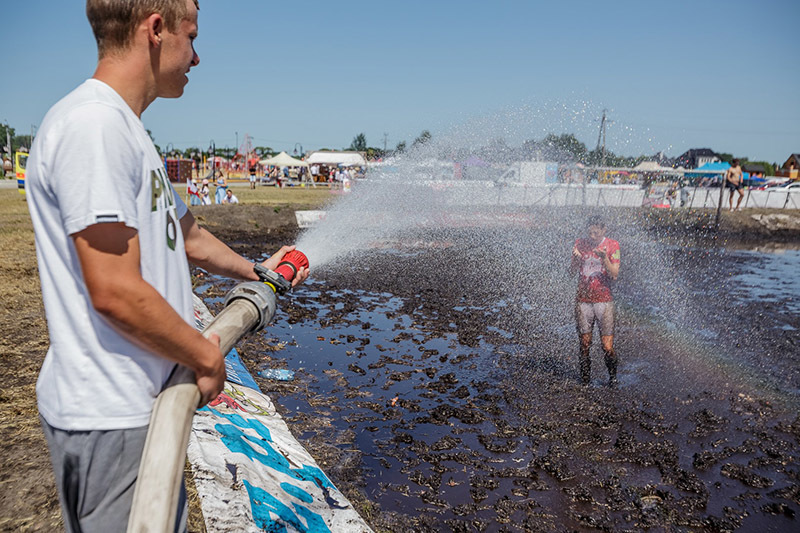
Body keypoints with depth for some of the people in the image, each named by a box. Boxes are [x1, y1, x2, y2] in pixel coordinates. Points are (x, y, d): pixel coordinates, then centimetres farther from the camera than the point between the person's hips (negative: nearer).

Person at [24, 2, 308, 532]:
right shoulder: (93, 123, -21)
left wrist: (257, 271, 32)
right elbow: (115, 293, -25)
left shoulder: (127, 129, 12)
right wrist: (206, 355, -13)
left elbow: (187, 236, 23)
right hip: (109, 417, -10)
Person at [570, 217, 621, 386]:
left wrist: (604, 258, -24)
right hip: (583, 300, 2)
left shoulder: (612, 245, -1)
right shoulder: (580, 243, 6)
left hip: (604, 300, -2)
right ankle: (585, 377, 20)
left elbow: (614, 274, -8)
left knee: (607, 347, -4)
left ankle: (613, 377, 19)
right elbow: (573, 270, 4)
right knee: (584, 344, 4)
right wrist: (576, 258, -16)